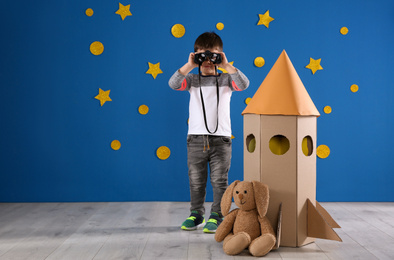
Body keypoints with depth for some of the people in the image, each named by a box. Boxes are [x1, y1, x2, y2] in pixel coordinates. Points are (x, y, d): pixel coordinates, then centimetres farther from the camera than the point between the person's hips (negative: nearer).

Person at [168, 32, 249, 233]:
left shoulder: (225, 79, 5)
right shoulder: (192, 80, 7)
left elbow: (243, 84, -13)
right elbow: (173, 84, -11)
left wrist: (226, 65, -16)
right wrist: (190, 65, -17)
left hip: (221, 138, -1)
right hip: (196, 138, 1)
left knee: (219, 181, 3)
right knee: (196, 181, 9)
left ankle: (216, 216, 13)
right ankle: (196, 214, 22)